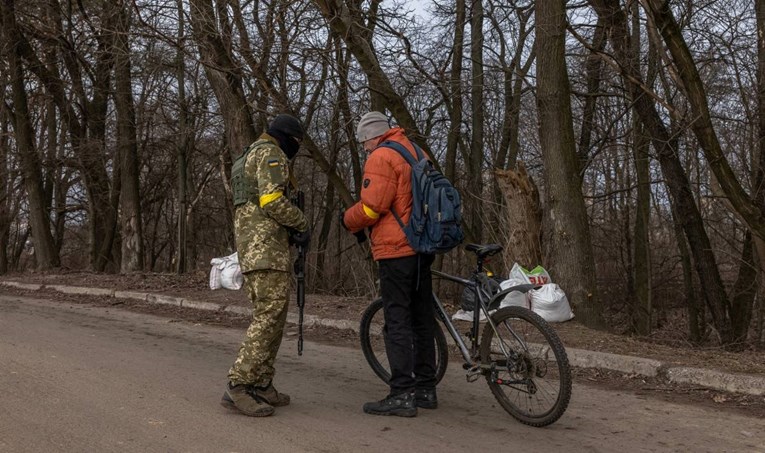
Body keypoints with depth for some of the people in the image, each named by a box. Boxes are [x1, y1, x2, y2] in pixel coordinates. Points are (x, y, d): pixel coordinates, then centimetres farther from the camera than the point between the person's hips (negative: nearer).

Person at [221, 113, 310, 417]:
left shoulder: (248, 159, 28)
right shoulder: (270, 153, -4)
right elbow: (272, 200, -18)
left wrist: (291, 232, 15)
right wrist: (302, 224, -5)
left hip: (251, 246, 11)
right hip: (266, 245, -11)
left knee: (270, 316, 10)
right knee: (269, 315, -14)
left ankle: (261, 385, 10)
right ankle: (237, 387, -18)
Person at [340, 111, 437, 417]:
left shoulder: (381, 157, -9)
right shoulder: (416, 152, 18)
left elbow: (371, 207, -16)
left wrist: (348, 221, 2)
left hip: (396, 249, -9)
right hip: (422, 248, 9)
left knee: (397, 320, -7)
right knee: (422, 319, 13)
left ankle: (402, 395, -6)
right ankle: (425, 389, 21)